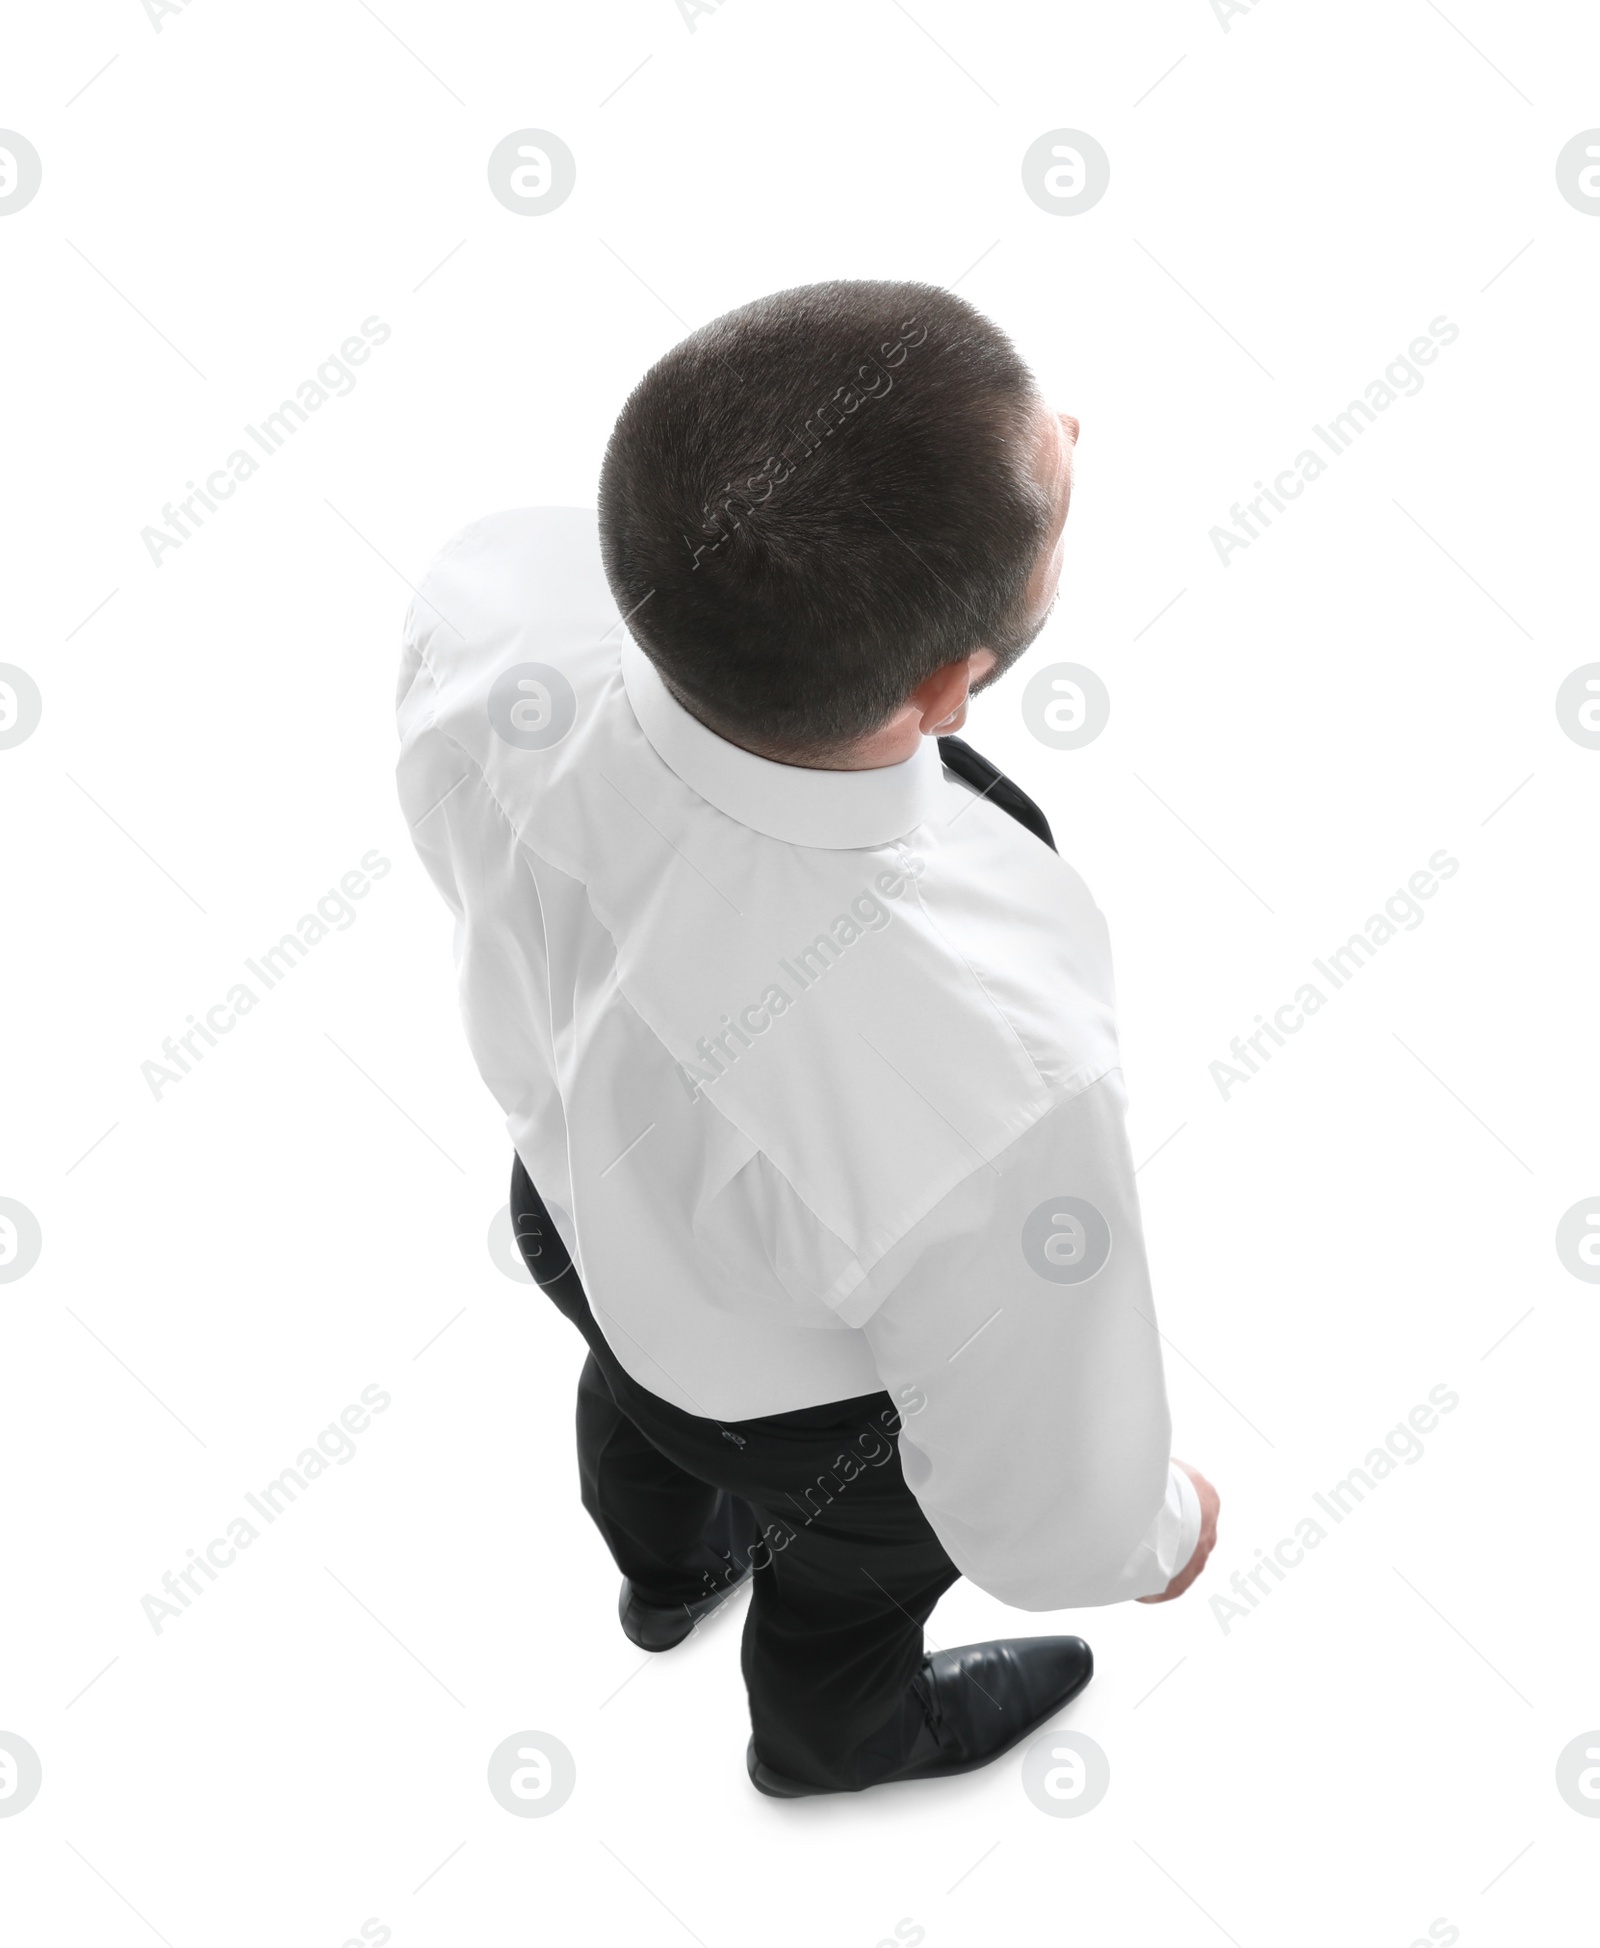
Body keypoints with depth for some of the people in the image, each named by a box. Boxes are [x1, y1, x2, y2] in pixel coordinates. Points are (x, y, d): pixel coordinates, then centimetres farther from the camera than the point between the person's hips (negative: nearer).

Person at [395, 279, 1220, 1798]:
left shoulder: (501, 595, -37)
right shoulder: (989, 1080, -50)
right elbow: (1040, 1501, -27)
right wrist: (1157, 1537, -4)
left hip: (574, 1183, 5)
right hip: (803, 1383, -4)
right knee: (854, 1559, 33)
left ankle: (664, 1569, 77)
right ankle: (832, 1732, 71)